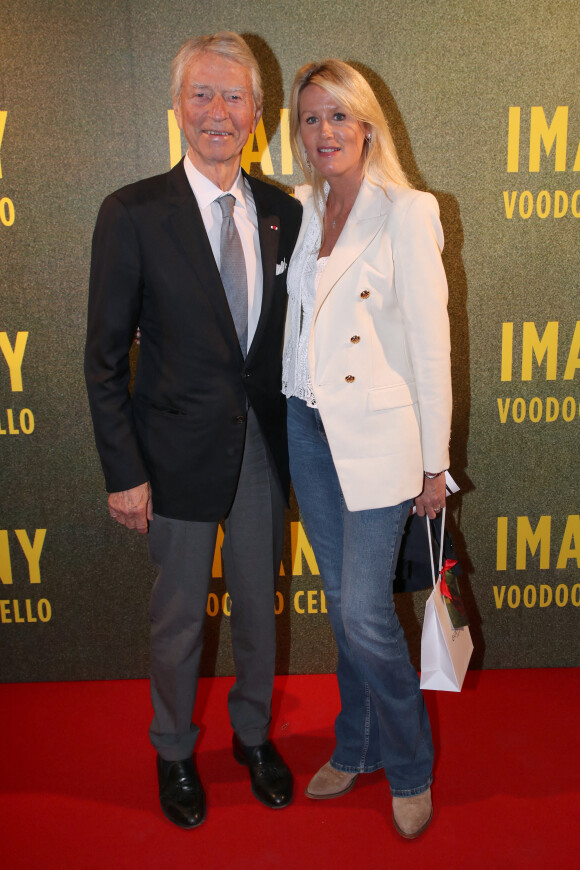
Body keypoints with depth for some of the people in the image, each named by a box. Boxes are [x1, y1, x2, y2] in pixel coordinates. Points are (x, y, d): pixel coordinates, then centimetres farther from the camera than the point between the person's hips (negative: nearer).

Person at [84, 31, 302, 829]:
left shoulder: (283, 211, 2)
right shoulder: (133, 214, -10)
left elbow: (290, 329, 8)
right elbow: (105, 357, -9)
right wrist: (124, 472, -12)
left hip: (264, 443, 4)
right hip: (182, 449, -3)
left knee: (259, 606, 19)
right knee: (179, 618, 13)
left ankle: (254, 735, 45)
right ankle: (174, 754, 40)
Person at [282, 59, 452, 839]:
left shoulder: (407, 212, -9)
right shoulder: (306, 213, 9)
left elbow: (431, 343, -10)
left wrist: (434, 462, -9)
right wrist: (295, 413, 10)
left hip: (377, 435, -5)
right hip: (309, 428, 6)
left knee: (366, 613, -3)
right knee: (342, 604, 15)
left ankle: (410, 768, 23)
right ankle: (357, 747, 35)